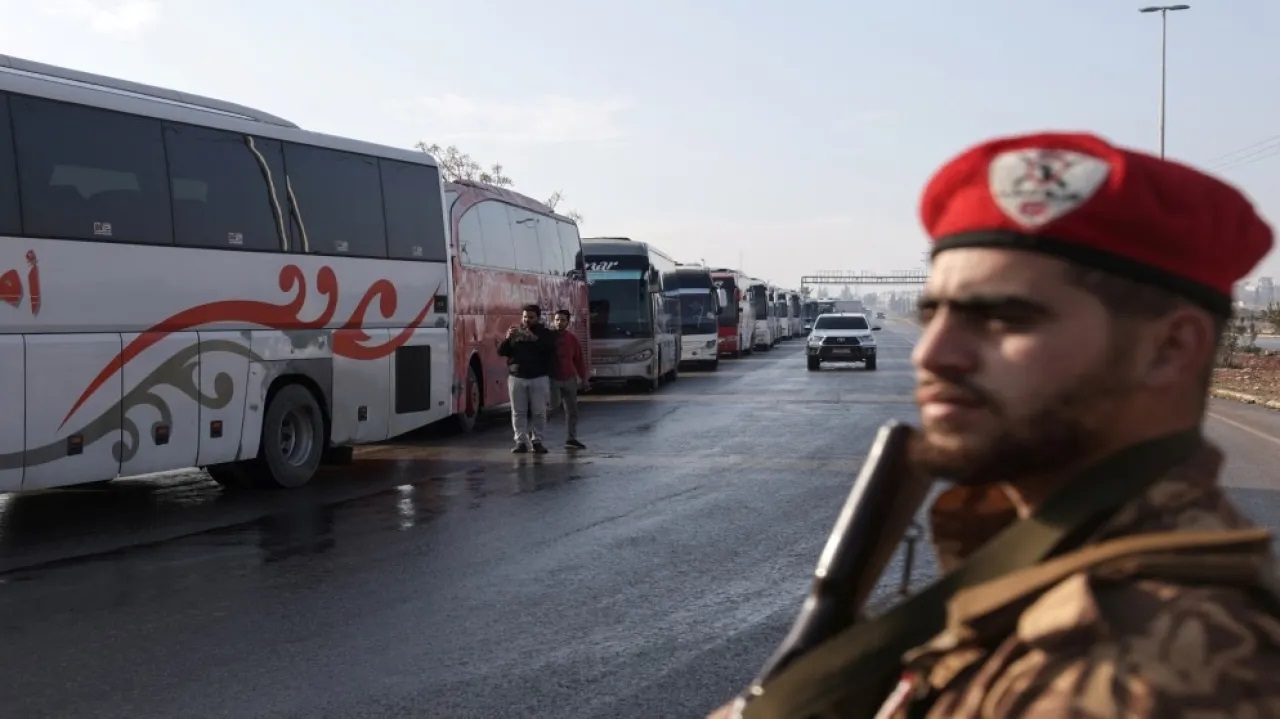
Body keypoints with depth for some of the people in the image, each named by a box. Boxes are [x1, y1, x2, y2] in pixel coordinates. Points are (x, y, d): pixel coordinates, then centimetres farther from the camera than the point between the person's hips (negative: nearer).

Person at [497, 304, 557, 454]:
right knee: (519, 412, 0)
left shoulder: (545, 334, 6)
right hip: (516, 377, 2)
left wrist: (535, 338, -29)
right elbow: (501, 351, 7)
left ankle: (537, 441, 5)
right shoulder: (515, 333, 14)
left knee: (538, 412, -2)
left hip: (539, 378, -2)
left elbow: (549, 347, -14)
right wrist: (507, 339, -13)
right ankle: (521, 441, 2)